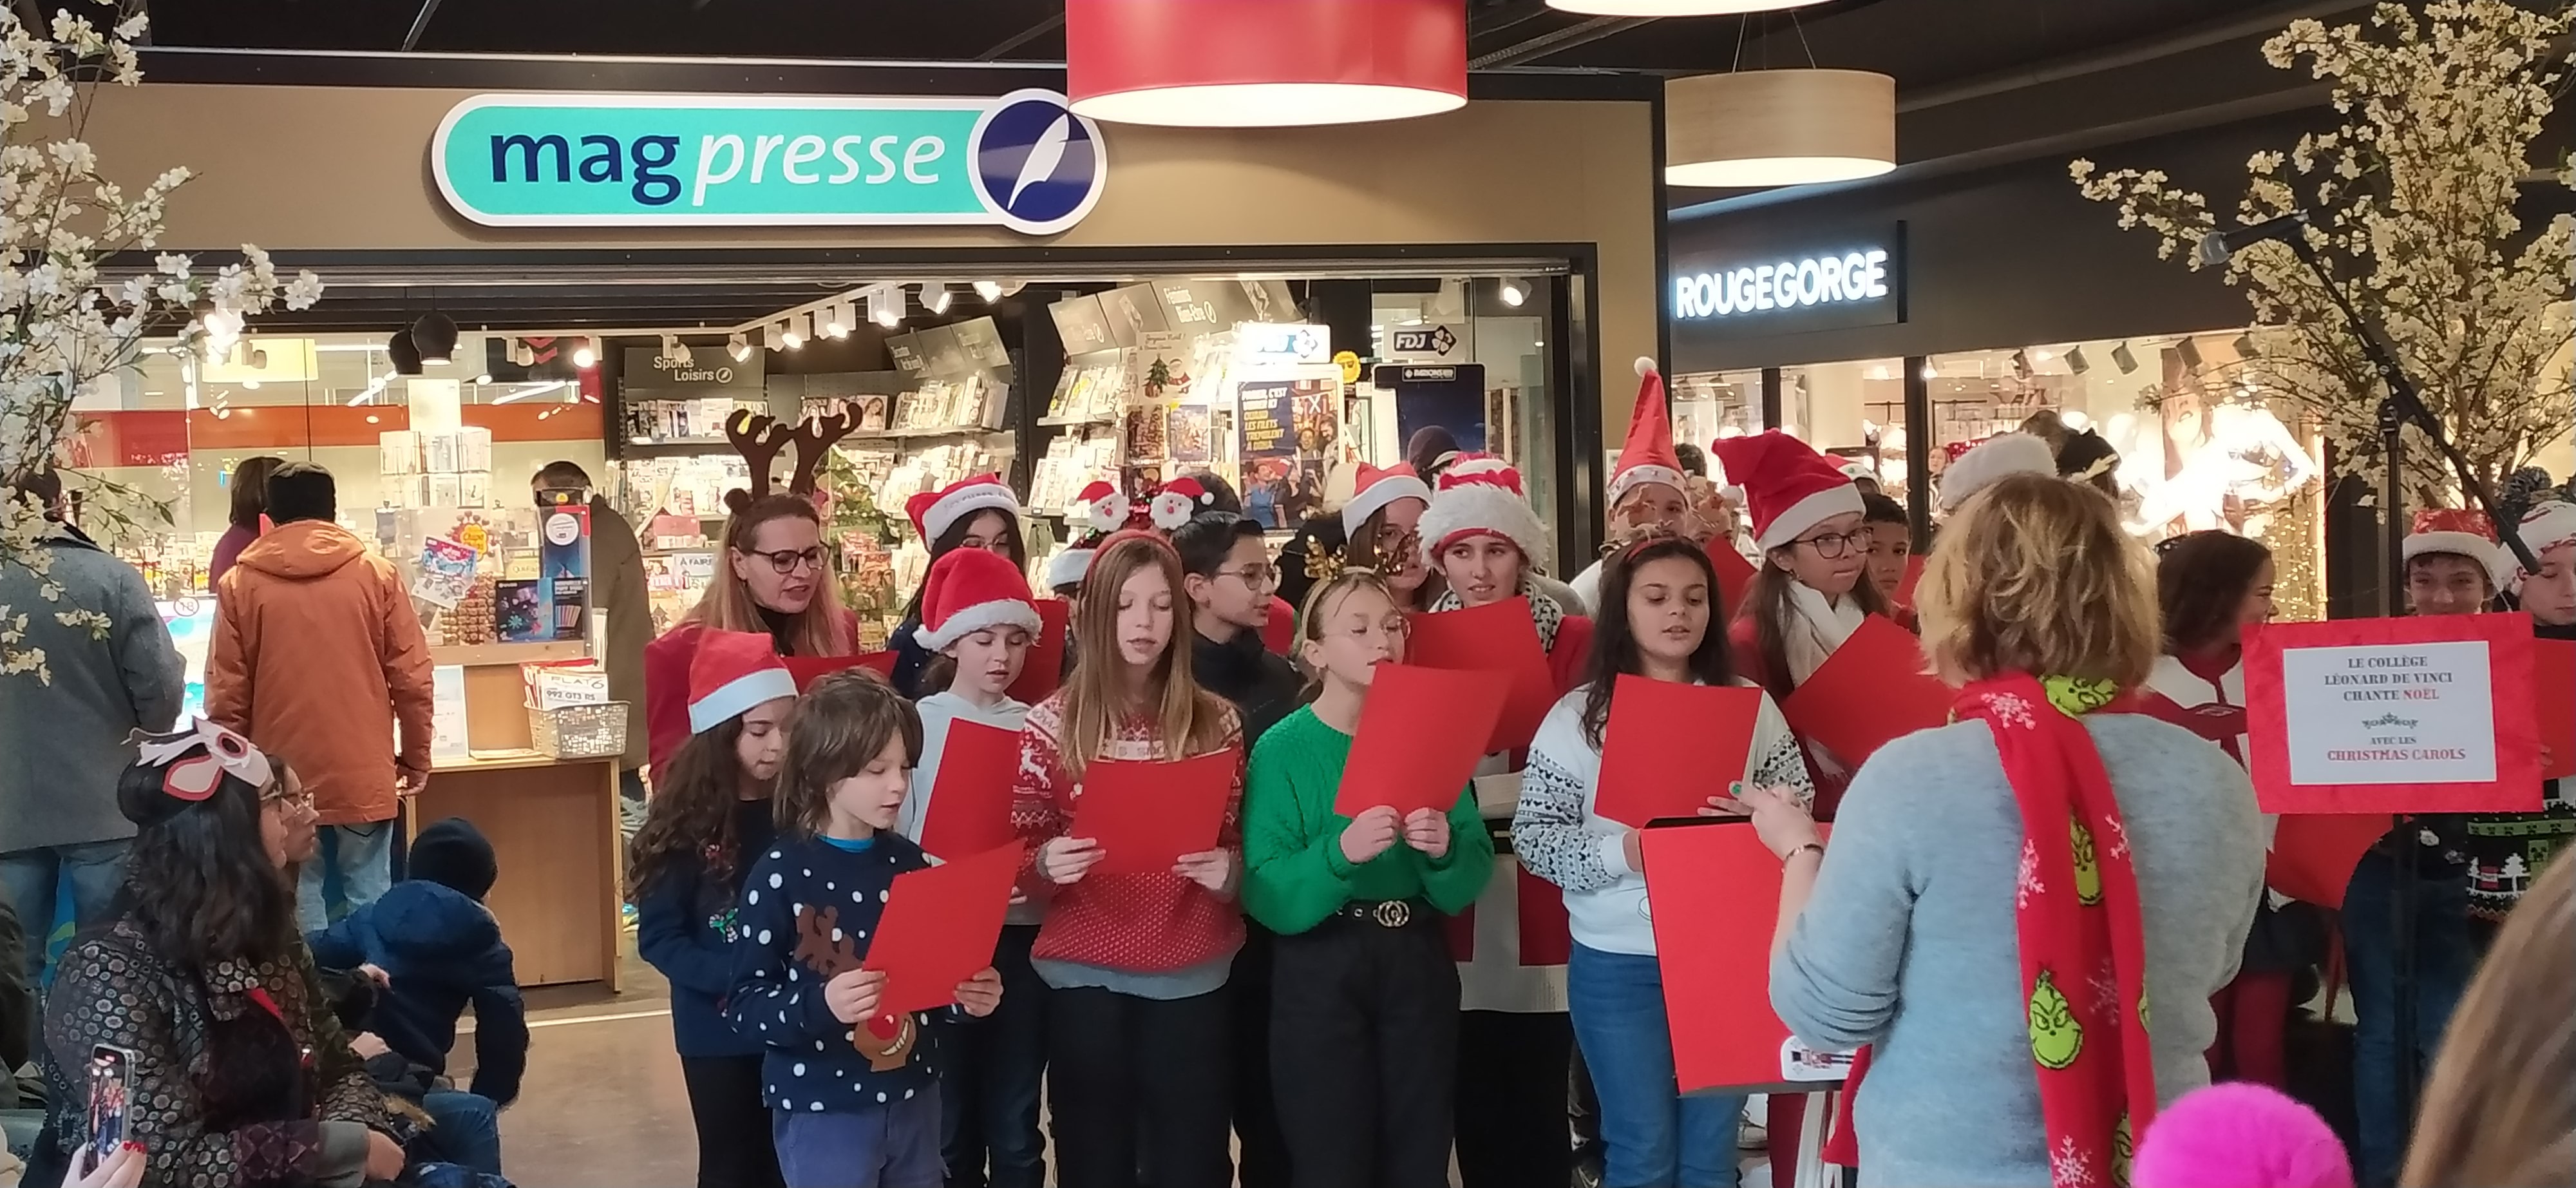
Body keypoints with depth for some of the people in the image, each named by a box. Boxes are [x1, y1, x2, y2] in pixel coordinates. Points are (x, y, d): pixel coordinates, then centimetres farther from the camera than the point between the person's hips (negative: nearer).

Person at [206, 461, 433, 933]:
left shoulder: (241, 584, 2)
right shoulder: (377, 574, 1)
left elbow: (226, 694, 2)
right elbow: (411, 678, 0)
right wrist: (416, 757, 10)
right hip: (363, 774, 0)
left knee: (298, 905, 4)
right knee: (368, 900, 6)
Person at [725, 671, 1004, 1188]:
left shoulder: (909, 862, 3)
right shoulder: (781, 873, -13)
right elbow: (745, 1003, -13)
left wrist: (967, 996, -7)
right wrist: (819, 1005, -30)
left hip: (914, 1099, 5)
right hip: (822, 1111, -5)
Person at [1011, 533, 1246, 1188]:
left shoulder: (1216, 723, 3)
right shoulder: (1052, 724, 0)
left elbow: (1240, 847, 11)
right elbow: (1019, 857, 5)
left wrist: (1228, 872, -11)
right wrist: (1047, 865, -17)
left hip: (1193, 977, 1)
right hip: (1086, 976, -1)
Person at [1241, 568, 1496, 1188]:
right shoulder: (1282, 750, -7)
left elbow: (1470, 884, 1)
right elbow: (1268, 897, -15)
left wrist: (1445, 851, -20)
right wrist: (1339, 854, -30)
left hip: (1418, 965, 3)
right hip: (1319, 974, -3)